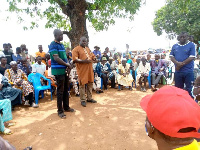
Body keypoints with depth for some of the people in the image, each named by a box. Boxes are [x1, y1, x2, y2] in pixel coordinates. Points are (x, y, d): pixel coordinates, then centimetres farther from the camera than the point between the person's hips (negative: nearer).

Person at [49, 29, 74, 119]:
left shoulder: (62, 45, 16)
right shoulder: (53, 45, -10)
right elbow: (56, 59, -19)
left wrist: (68, 66, -2)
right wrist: (68, 65, -10)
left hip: (65, 70, 8)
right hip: (59, 71, -8)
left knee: (66, 89, 14)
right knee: (60, 91, -2)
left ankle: (66, 107, 28)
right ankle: (60, 111, 11)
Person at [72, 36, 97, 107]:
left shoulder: (88, 49, 20)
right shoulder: (76, 49, -3)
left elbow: (93, 56, 24)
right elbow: (75, 59, -14)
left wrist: (94, 58, -1)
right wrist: (84, 61, -21)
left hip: (89, 69, 7)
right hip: (82, 70, -7)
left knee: (90, 84, 11)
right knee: (82, 85, 0)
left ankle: (89, 98, 25)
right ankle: (83, 100, 12)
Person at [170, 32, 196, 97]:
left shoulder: (191, 45, -2)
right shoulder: (174, 46, 10)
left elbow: (192, 57, -10)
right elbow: (171, 56, 4)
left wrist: (182, 64, -16)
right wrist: (177, 63, -14)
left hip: (188, 71, -3)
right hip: (178, 71, 4)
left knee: (189, 89, 4)